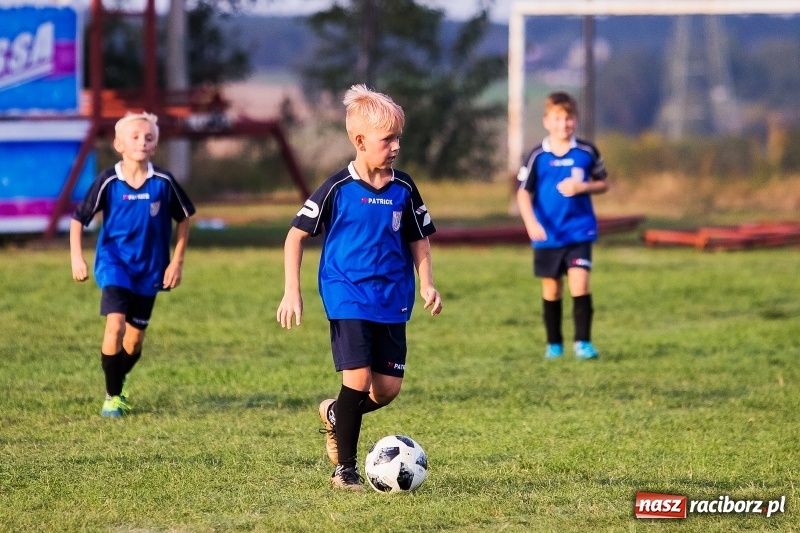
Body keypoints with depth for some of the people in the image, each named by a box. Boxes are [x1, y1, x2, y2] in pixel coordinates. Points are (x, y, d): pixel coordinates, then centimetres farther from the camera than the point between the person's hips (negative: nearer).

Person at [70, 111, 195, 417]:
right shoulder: (108, 182, -12)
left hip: (150, 269, 3)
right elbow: (78, 219, -3)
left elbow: (183, 219, 5)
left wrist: (177, 262, 2)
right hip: (115, 263, -3)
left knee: (135, 337, 11)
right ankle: (112, 396, -7)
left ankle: (117, 384, 38)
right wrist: (76, 258, -11)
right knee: (115, 324, -20)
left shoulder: (163, 182, -8)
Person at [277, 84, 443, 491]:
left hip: (392, 300, 4)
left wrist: (426, 285, -1)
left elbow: (418, 241, 14)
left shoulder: (403, 189, 2)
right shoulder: (338, 189, -8)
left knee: (388, 388, 2)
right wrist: (291, 292, -7)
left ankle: (335, 415, 34)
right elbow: (297, 235, -2)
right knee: (358, 377, -14)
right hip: (347, 295, -4)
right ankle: (345, 469, 0)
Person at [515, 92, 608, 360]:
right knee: (551, 288, 9)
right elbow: (523, 192, -4)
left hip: (579, 231, -1)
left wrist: (583, 187, -12)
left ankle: (583, 342, -6)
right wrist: (531, 223, -19)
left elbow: (603, 183, 9)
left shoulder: (587, 152, -2)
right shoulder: (538, 156, -4)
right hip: (547, 234, 1)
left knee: (579, 283, -13)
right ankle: (554, 344, 22)